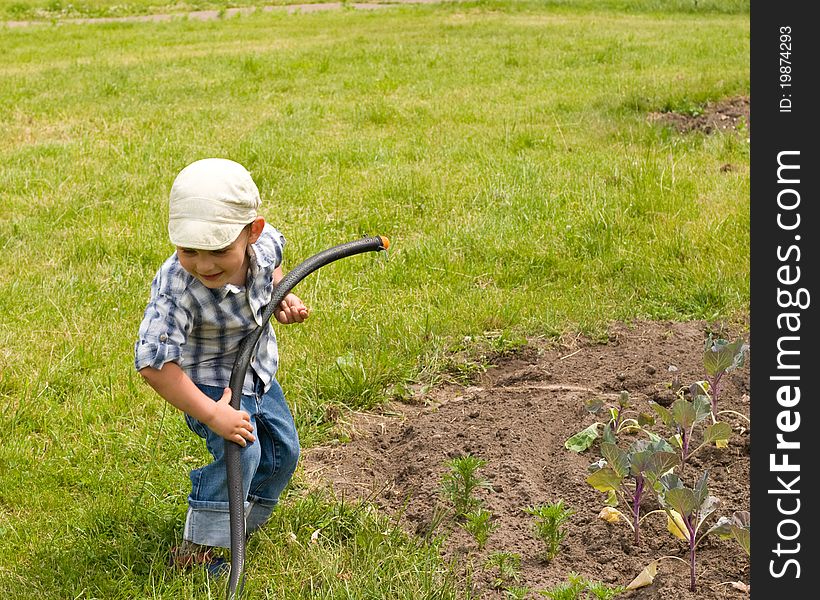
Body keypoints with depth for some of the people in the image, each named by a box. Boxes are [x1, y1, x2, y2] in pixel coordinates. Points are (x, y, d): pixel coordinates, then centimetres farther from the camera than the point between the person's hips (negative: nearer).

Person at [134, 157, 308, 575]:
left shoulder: (263, 241, -23)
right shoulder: (176, 288, -38)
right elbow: (153, 362, -39)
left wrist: (281, 296, -11)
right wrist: (211, 414, -37)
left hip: (259, 372, 7)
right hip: (211, 382, -6)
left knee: (283, 450, 17)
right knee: (240, 450, -26)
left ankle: (244, 520, 43)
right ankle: (196, 551, -11)